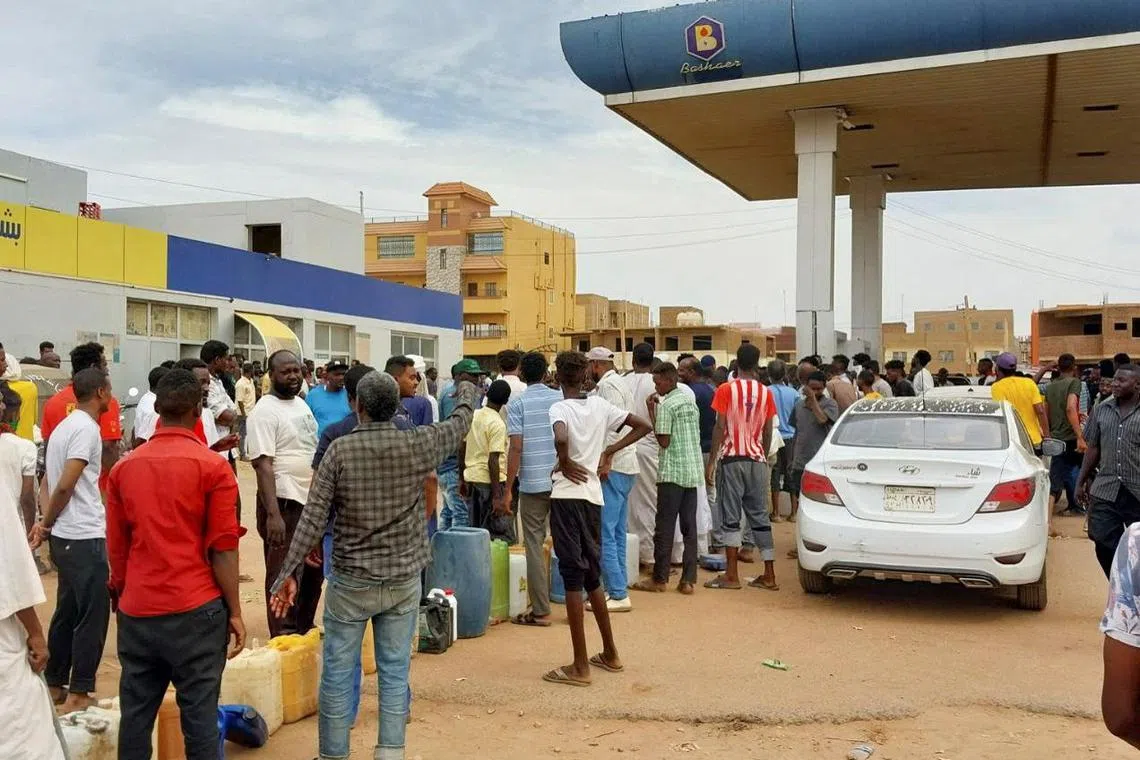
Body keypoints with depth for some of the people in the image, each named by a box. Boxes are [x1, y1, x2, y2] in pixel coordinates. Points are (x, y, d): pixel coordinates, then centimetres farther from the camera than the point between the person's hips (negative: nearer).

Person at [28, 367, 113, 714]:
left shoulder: (65, 426, 15)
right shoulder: (86, 428, -15)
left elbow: (54, 483, 15)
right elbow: (65, 486, -20)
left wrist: (46, 524, 9)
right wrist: (46, 525, -6)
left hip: (65, 536, 9)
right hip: (85, 537, -9)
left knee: (68, 611, 17)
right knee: (93, 615, -2)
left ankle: (55, 685, 25)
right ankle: (78, 694, 4)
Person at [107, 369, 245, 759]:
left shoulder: (123, 468, 5)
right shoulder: (212, 467, -8)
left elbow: (116, 548, 11)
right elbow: (223, 549, -8)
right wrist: (234, 612, -1)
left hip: (136, 611, 4)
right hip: (195, 610, -4)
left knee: (135, 715, 12)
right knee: (199, 715, 3)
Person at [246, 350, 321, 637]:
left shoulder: (302, 404, 11)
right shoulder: (265, 411, -15)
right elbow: (263, 465, -21)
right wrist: (272, 514, -27)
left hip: (313, 500, 9)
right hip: (285, 504, -9)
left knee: (313, 571, 19)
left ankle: (304, 631, 35)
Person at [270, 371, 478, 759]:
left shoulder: (341, 448, -9)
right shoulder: (418, 444, -4)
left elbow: (313, 516, -11)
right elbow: (459, 422, 16)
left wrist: (289, 572, -7)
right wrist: (466, 392, 37)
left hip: (351, 581, -2)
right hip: (404, 579, 2)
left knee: (338, 673, 9)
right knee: (395, 673, 9)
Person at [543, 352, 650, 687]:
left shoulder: (559, 409, -10)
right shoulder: (600, 405, 7)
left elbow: (561, 439, -32)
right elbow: (643, 426, 11)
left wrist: (565, 463, -13)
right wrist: (609, 451, 10)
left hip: (567, 496, -6)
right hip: (593, 497, 6)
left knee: (573, 577, -2)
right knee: (592, 575, 18)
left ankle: (580, 666, 2)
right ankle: (610, 653, 27)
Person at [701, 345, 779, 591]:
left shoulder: (726, 390, -5)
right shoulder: (766, 393, 5)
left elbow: (720, 428, -8)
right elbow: (768, 432, 7)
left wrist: (712, 461, -3)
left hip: (732, 459, -3)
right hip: (757, 460, 3)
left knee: (731, 517, 0)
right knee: (760, 516, 8)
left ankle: (731, 575, -1)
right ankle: (769, 575, 10)